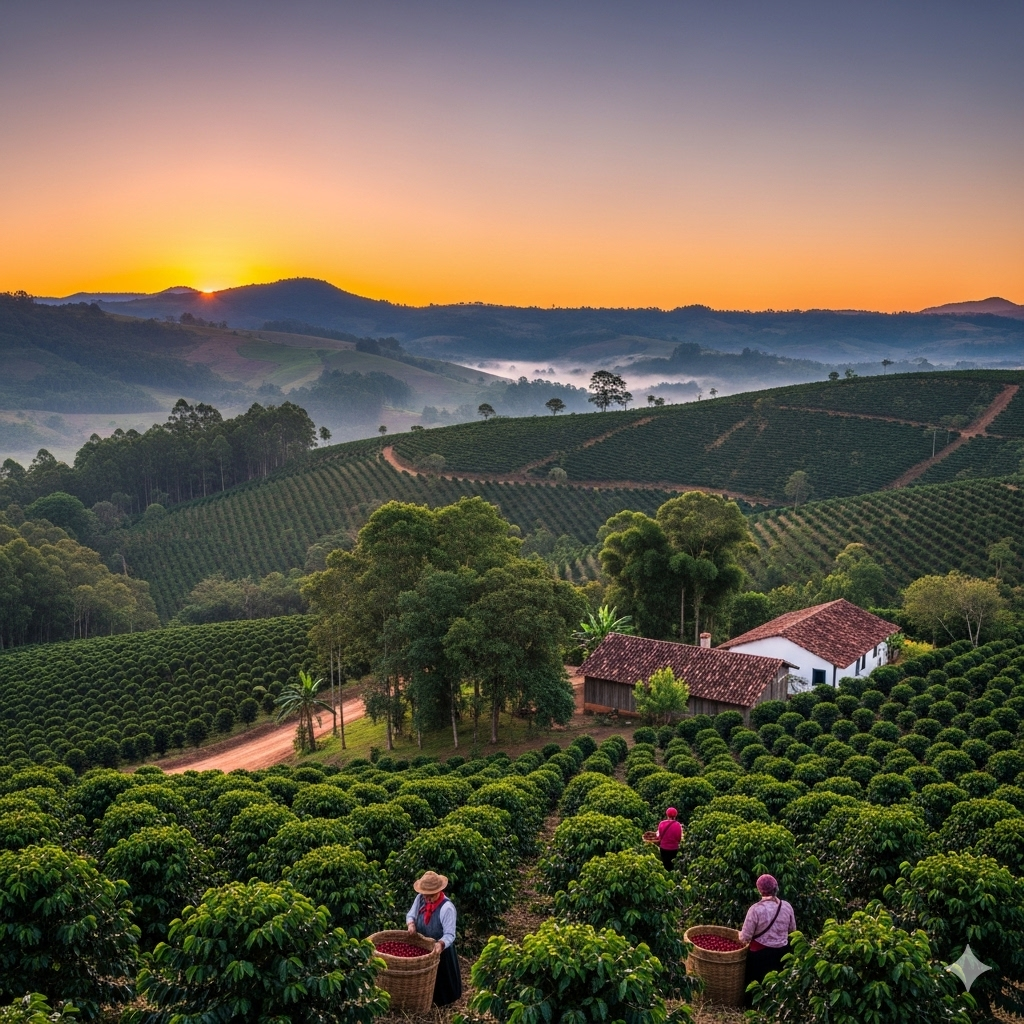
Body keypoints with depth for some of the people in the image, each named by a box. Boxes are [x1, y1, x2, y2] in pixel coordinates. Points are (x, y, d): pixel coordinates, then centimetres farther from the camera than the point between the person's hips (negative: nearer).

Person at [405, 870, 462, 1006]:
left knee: (440, 978, 12)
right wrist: (411, 924, -20)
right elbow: (411, 914, 2)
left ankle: (441, 1001, 36)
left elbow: (449, 934, -29)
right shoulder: (420, 898, -12)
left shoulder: (447, 907, -31)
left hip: (440, 950, -6)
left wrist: (440, 944, -48)